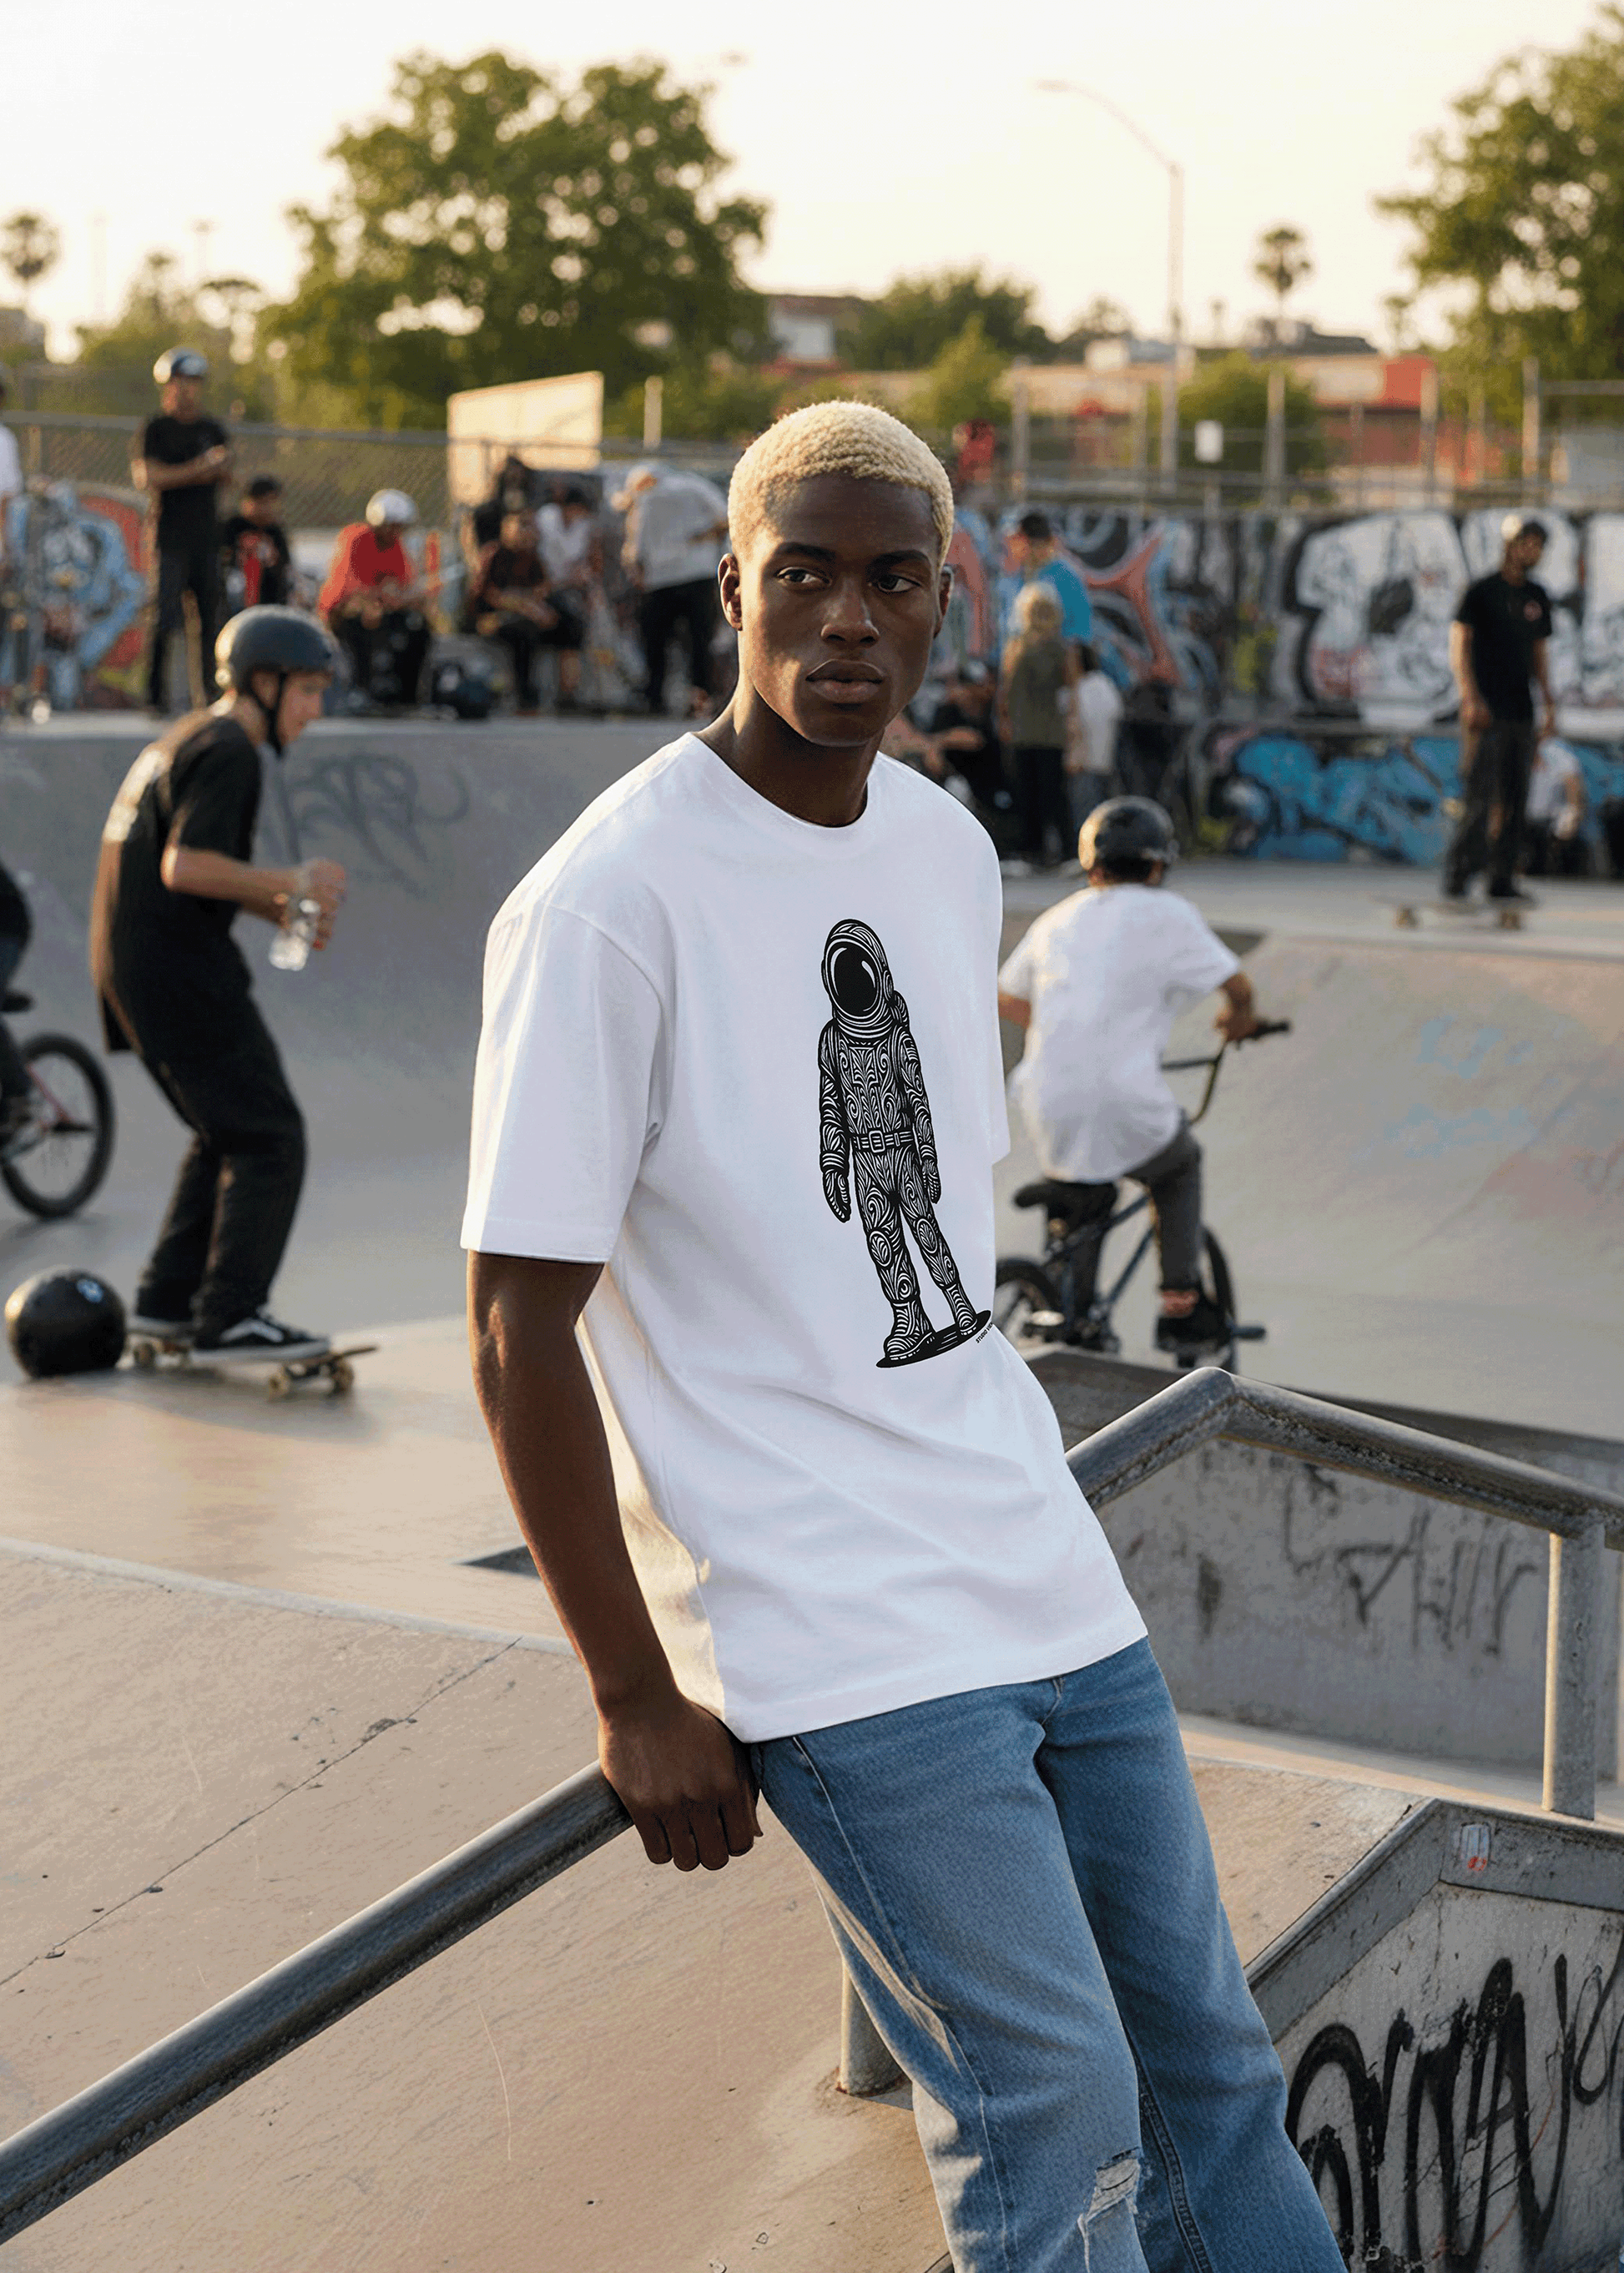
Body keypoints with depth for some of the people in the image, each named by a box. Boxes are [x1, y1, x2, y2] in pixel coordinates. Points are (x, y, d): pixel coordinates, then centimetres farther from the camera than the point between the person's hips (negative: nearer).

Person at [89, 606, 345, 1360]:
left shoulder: (182, 742, 20)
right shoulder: (227, 752, -12)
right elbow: (185, 867, -23)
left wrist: (280, 908, 13)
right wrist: (291, 882, -15)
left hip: (129, 970, 10)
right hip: (179, 975, -10)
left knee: (227, 1134, 21)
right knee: (270, 1140, -6)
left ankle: (166, 1299, 22)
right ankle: (229, 1319, -6)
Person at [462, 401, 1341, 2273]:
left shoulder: (952, 851, 9)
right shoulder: (608, 903, -15)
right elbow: (521, 1334, -13)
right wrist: (635, 1699, -13)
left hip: (1051, 1584, 7)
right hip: (838, 1644, -7)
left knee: (1205, 2055, 14)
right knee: (1054, 2113, -5)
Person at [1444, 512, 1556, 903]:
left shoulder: (1537, 597, 14)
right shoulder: (1480, 592, -3)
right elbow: (1459, 645, -7)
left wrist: (1549, 704, 12)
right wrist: (1472, 699, -17)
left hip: (1521, 710, 6)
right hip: (1486, 711, -6)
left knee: (1514, 797, 3)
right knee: (1481, 794, -11)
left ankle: (1502, 879, 7)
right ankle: (1457, 874, -6)